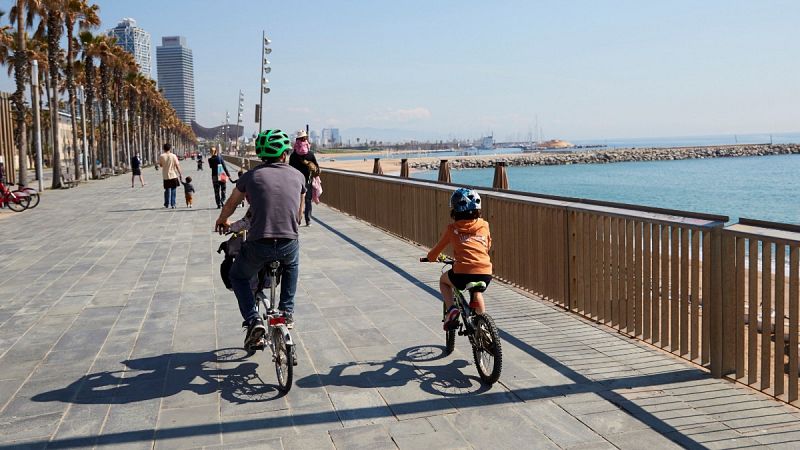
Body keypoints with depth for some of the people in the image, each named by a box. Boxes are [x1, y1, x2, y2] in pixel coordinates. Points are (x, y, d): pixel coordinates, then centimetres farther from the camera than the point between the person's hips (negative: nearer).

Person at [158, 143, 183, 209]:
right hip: (173, 175, -2)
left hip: (165, 176, 2)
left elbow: (160, 165, 7)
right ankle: (173, 204, 3)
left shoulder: (161, 156, -5)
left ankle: (167, 204, 19)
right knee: (173, 190, 5)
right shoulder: (173, 156, -8)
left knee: (167, 190, 15)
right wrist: (180, 174, -1)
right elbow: (177, 166, -7)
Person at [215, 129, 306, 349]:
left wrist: (222, 221, 43)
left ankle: (253, 320, 7)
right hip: (289, 244, 2)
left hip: (258, 244, -1)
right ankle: (287, 311, 29)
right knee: (291, 267, 37)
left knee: (239, 276, 25)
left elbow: (231, 204, 21)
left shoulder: (251, 175, 5)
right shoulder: (297, 176, 9)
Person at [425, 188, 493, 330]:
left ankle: (451, 309, 9)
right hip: (485, 273, 3)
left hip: (463, 273, -3)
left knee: (443, 280, 31)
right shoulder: (484, 226, 12)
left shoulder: (452, 229, 6)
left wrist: (431, 257, 40)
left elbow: (434, 253, 16)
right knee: (477, 292, 38)